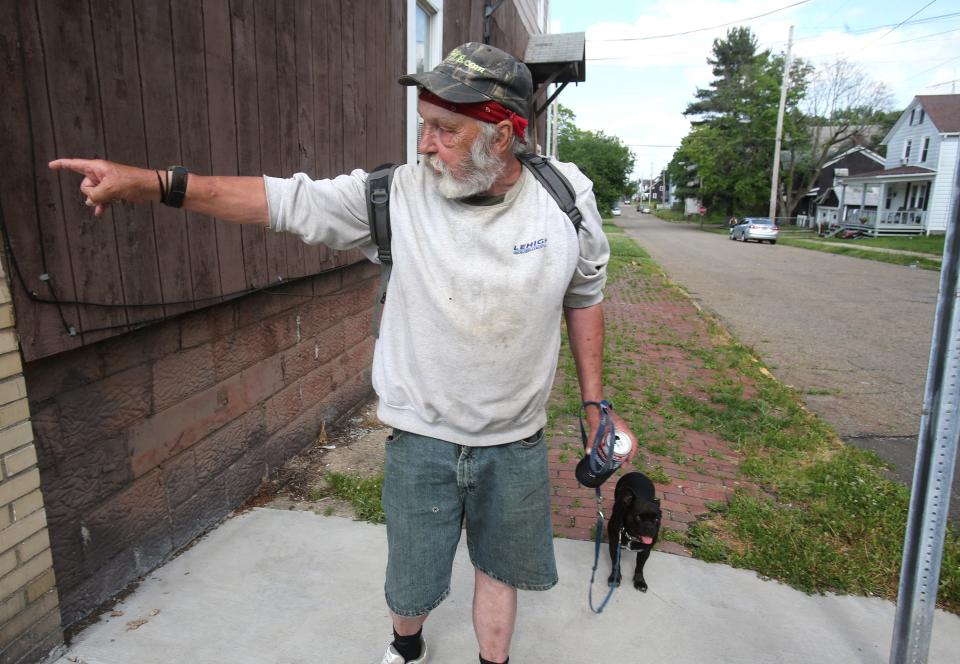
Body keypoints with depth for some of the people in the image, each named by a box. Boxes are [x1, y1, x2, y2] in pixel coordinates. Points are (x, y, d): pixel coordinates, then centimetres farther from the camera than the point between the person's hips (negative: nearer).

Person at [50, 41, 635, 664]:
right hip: (421, 437, 0)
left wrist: (594, 401, 6)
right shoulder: (397, 195, -15)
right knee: (412, 582, 19)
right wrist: (150, 182, -18)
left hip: (516, 443, 1)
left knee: (499, 568, 21)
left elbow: (584, 298, 4)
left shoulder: (568, 201, -10)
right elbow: (284, 199, -10)